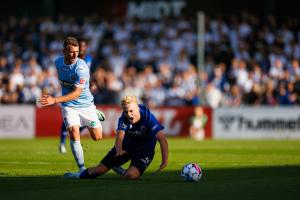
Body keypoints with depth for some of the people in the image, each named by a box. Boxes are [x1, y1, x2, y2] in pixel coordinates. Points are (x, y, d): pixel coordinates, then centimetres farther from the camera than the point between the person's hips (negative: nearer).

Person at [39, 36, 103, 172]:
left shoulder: (81, 67, -25)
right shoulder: (58, 62, -6)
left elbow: (76, 93, -31)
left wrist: (55, 100, -41)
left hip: (86, 103, -2)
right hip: (68, 105, 2)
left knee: (97, 137, 6)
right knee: (74, 133, -20)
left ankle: (95, 115, 42)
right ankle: (82, 169, -15)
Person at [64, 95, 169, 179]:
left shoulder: (148, 117, -29)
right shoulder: (123, 119, -19)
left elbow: (162, 139, -32)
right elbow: (119, 135, -34)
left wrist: (164, 161, -41)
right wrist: (119, 150, -57)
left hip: (144, 151, -3)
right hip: (126, 146, 3)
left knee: (130, 175, -28)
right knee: (100, 169, 3)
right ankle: (80, 175, 34)